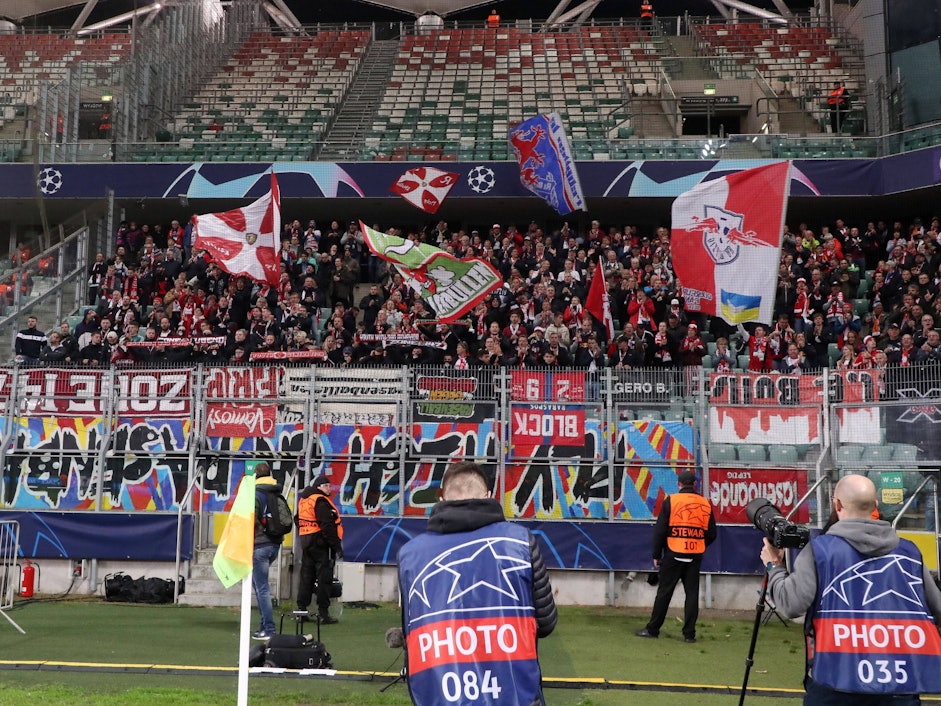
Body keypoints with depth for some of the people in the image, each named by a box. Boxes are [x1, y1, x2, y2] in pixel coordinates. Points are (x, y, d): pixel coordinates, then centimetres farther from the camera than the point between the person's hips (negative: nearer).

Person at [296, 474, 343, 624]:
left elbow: (299, 521, 23)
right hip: (320, 544, -9)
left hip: (306, 542, 9)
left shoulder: (303, 500, 16)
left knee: (306, 576, 14)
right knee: (324, 577, -5)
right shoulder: (321, 501, -14)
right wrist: (337, 546, -19)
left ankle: (301, 609, 17)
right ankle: (323, 613, -5)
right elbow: (327, 526, -21)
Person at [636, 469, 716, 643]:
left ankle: (652, 629, 10)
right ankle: (689, 633, 8)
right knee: (692, 593, 8)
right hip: (696, 556, 2)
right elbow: (711, 534, 9)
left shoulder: (671, 501, -6)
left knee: (664, 591, 4)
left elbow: (660, 530, -6)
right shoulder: (705, 504, 4)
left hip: (674, 554, -2)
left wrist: (656, 555, 3)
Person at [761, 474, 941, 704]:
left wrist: (774, 565, 7)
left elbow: (792, 604, -11)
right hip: (902, 679, 2)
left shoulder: (819, 549, -3)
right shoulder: (909, 551, 8)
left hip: (838, 677, -2)